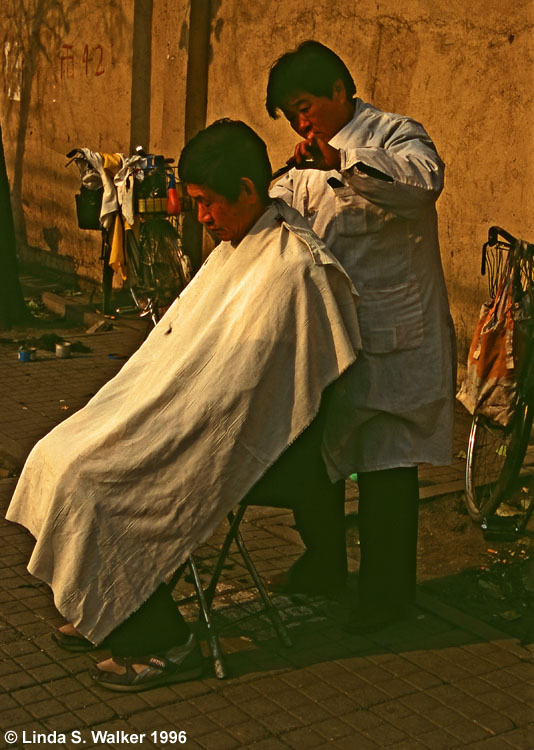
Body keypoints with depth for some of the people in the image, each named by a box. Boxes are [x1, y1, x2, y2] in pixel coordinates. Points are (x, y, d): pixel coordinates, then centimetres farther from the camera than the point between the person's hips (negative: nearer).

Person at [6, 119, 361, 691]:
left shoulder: (291, 268, -20)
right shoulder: (236, 248, 11)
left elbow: (233, 382, -23)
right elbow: (176, 339, 15)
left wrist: (144, 423, -16)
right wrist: (118, 404, 4)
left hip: (250, 445, -10)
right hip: (206, 417, 10)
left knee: (91, 477, -16)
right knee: (64, 450, 2)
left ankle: (160, 642, -2)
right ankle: (106, 616, 15)